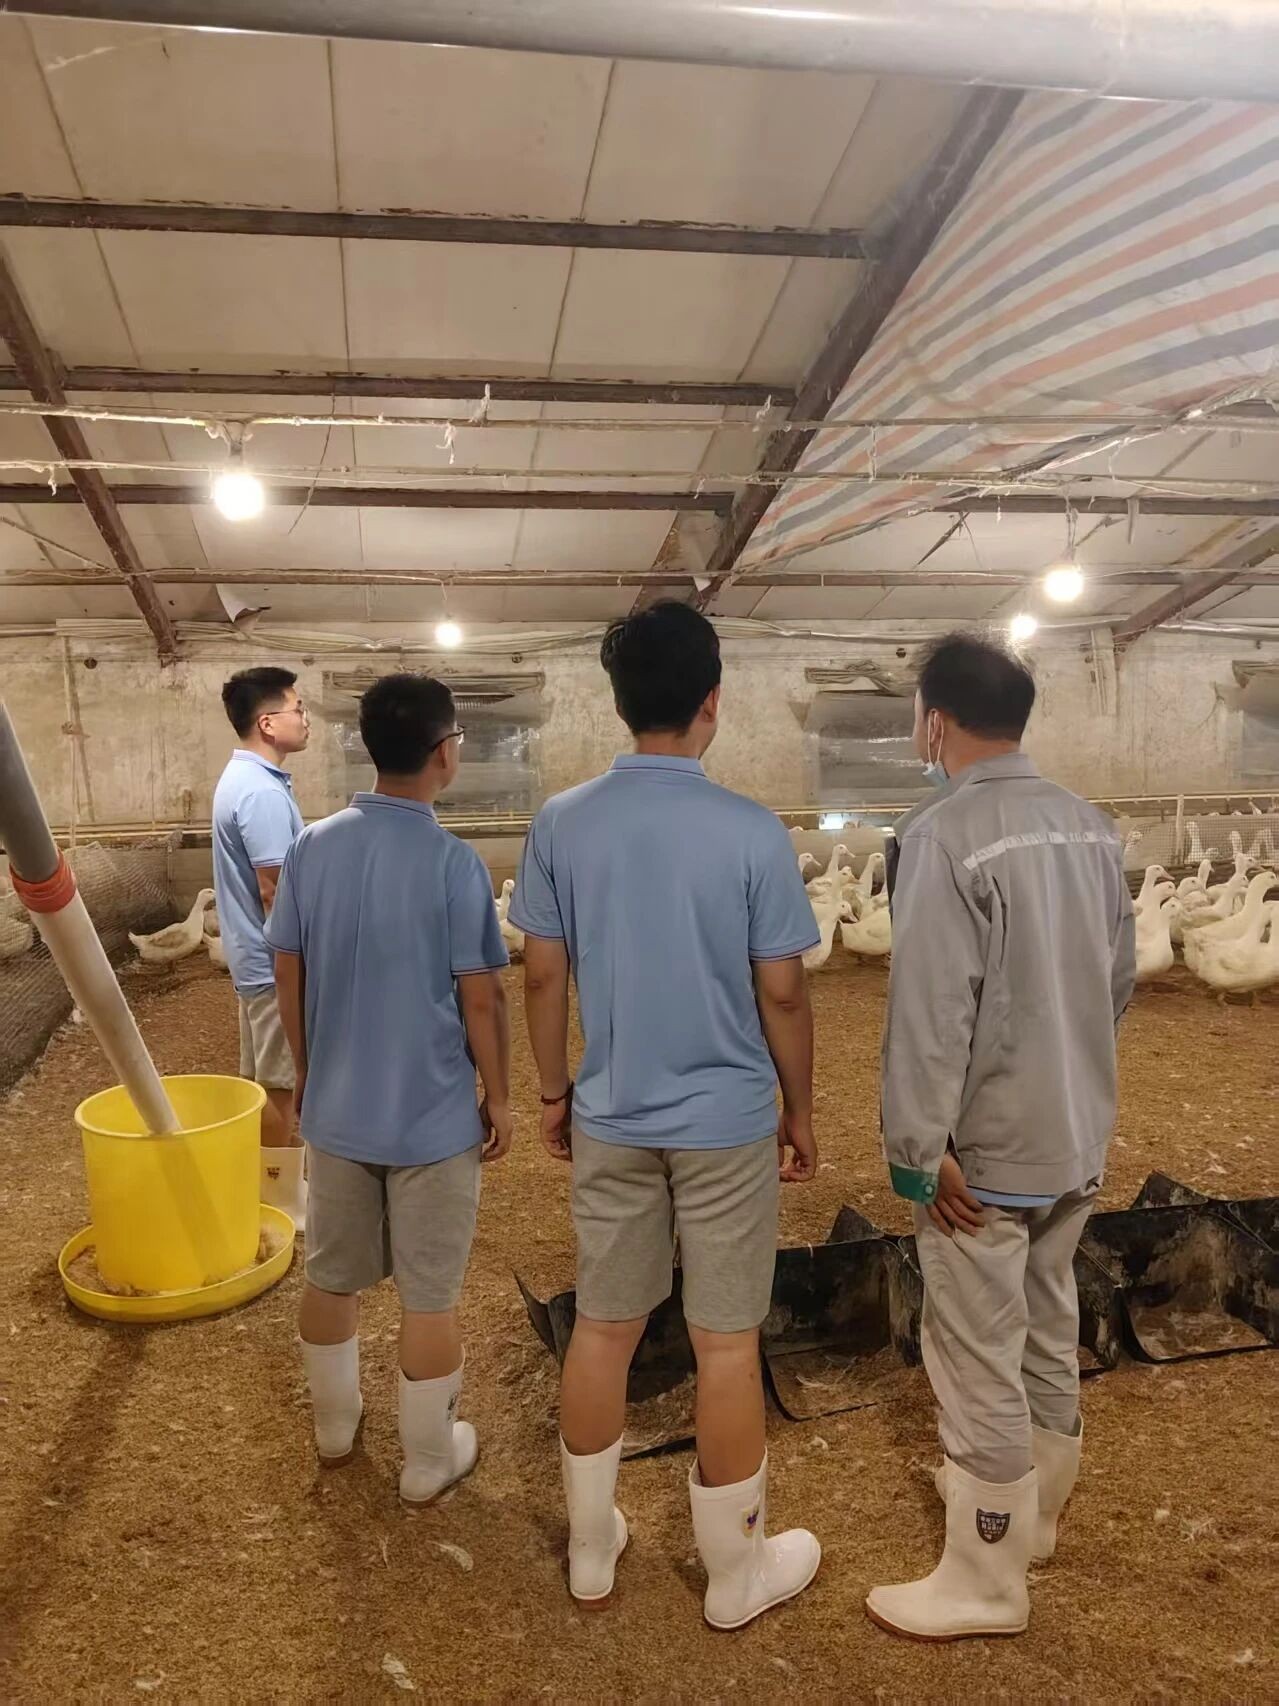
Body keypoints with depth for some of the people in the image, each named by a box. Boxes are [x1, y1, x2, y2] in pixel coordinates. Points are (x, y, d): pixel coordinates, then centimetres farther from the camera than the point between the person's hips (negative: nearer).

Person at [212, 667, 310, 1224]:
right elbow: (275, 892, -24)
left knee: (265, 1080, 18)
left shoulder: (243, 778, 10)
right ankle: (282, 1204, 13)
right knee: (279, 1085, 1)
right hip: (277, 961, -10)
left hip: (258, 956, 10)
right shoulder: (262, 793, -23)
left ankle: (271, 1186, 31)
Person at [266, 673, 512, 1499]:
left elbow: (289, 978, 3)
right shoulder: (454, 862, -20)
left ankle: (335, 1424, 42)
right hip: (433, 1116, -5)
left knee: (331, 1277, 22)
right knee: (430, 1296, 10)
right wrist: (499, 1096, -1)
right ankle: (430, 1461, 26)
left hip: (335, 1107, 5)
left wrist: (306, 1072, 16)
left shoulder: (311, 848, -4)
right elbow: (481, 999, -15)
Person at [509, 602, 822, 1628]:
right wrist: (801, 1110, 5)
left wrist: (554, 1093, 13)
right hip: (727, 1124, -3)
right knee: (727, 1344, 11)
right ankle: (737, 1574, 29)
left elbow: (544, 978, -1)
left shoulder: (562, 824, -7)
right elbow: (781, 996, -9)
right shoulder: (753, 834, -15)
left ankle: (591, 1552, 34)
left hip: (612, 1121, 3)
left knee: (604, 1330, 17)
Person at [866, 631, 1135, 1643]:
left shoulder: (943, 834, -20)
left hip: (986, 1150, -8)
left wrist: (918, 1146, -16)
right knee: (1050, 1334, 23)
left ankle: (986, 1583, 21)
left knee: (981, 1363, 6)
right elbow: (1121, 980, 11)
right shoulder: (1092, 827, 3)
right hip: (1078, 1139, 8)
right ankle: (1033, 1513, 42)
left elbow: (931, 1007, -23)